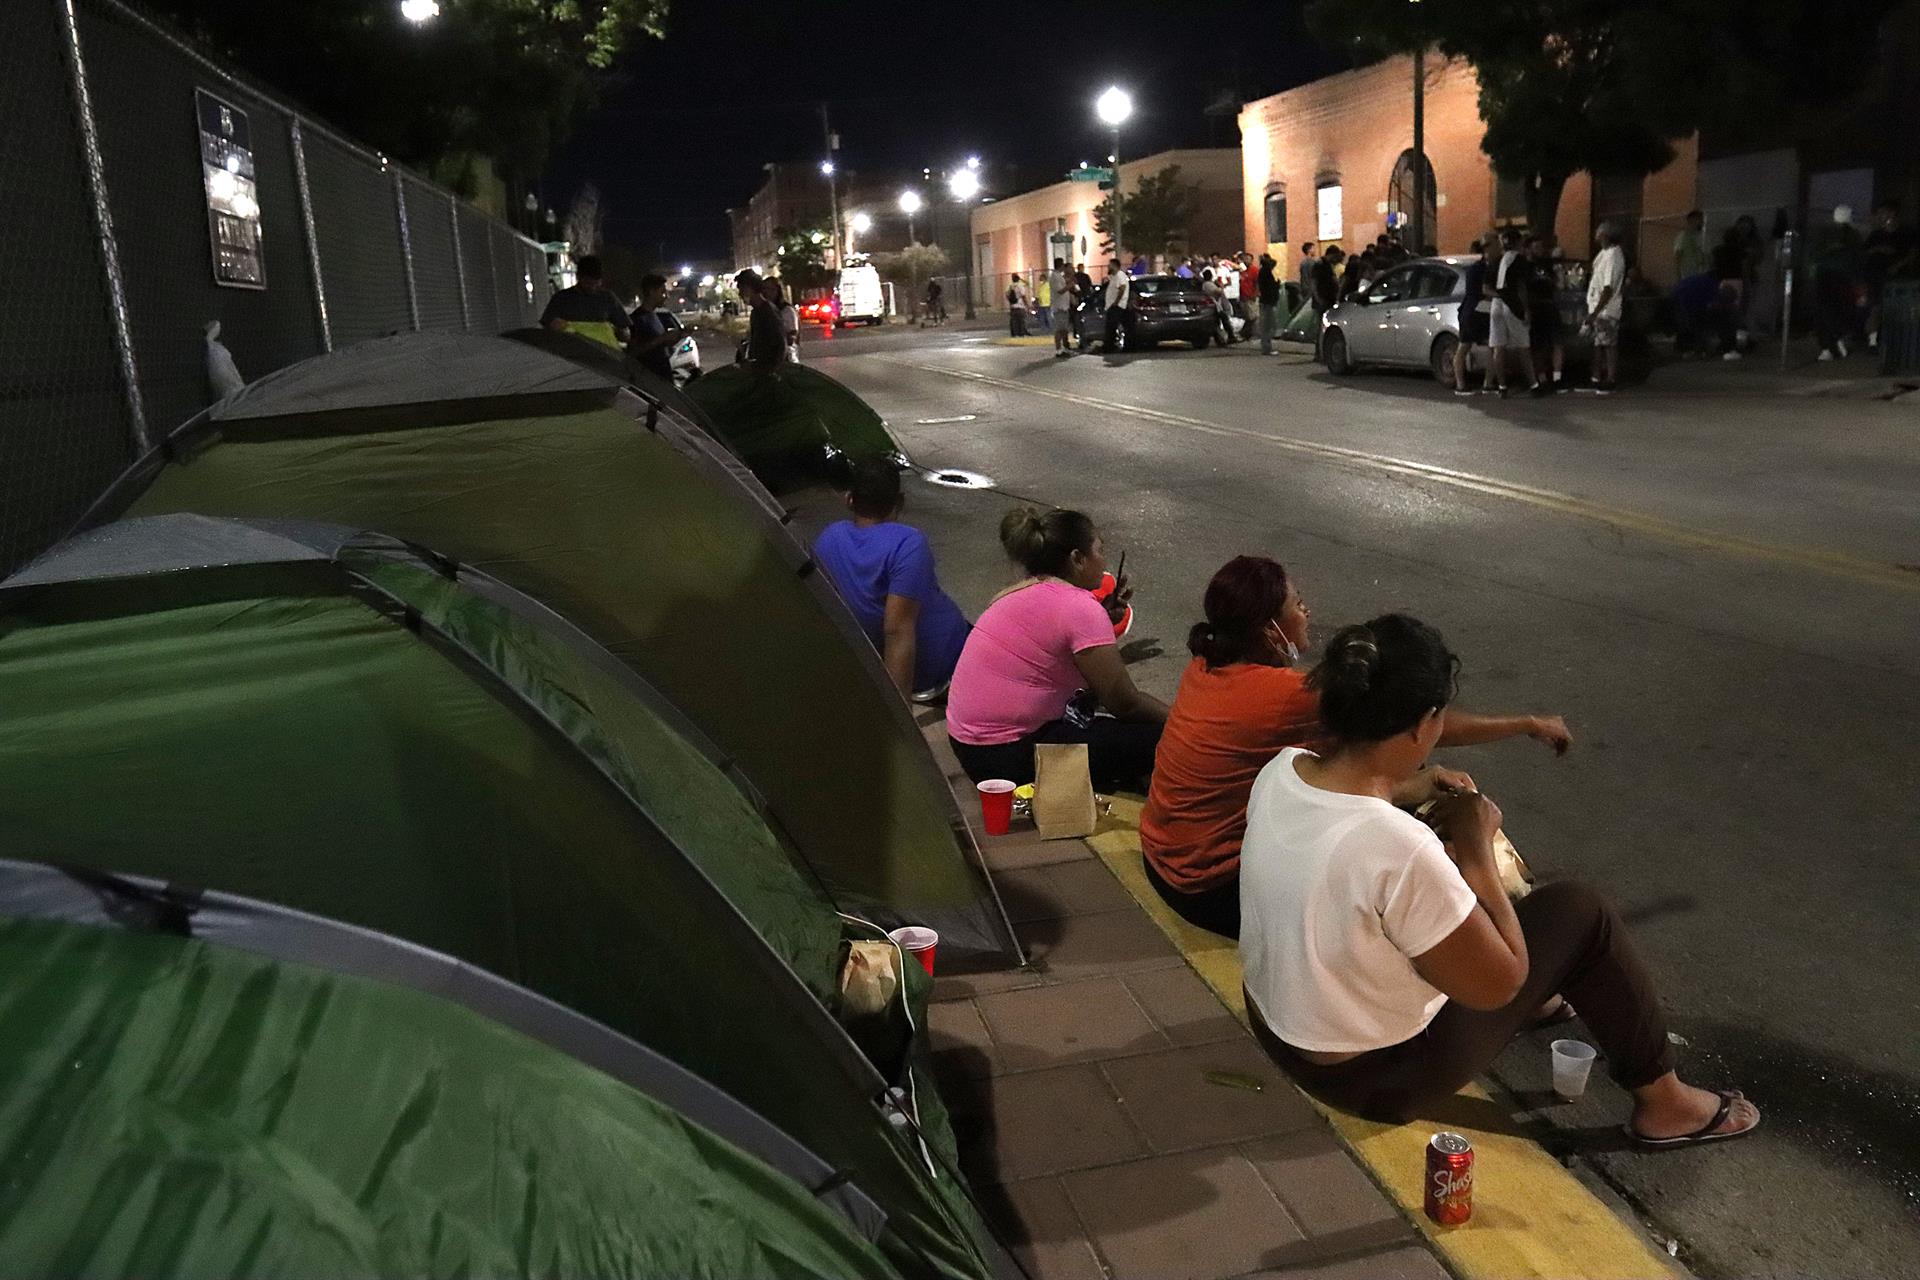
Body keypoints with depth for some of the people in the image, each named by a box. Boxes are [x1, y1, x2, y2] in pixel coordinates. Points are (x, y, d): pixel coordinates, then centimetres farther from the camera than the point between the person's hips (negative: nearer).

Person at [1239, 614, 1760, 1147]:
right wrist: (1475, 845, -14)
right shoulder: (1399, 849, -36)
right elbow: (1497, 983, -19)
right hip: (1374, 1075, -7)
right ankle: (1664, 1104, 22)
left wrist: (1403, 789, 3)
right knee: (1580, 911, 2)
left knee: (1449, 891, 25)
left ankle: (1534, 999, 51)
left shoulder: (1279, 772, -13)